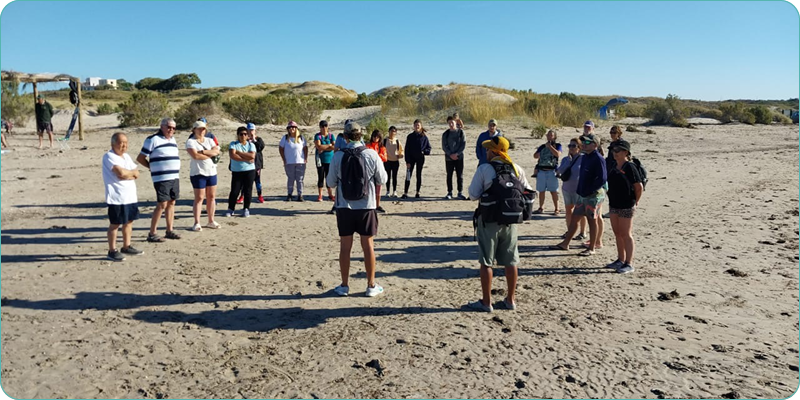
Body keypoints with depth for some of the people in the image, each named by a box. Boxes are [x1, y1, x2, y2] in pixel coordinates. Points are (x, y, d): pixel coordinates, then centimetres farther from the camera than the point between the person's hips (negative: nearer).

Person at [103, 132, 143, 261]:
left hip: (131, 196, 8)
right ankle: (112, 251, 8)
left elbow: (136, 174, 8)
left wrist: (127, 174, -11)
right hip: (116, 198, -8)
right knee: (115, 224, 0)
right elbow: (120, 173, -23)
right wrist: (132, 173, -4)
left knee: (129, 222, 14)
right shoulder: (109, 157, -10)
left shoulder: (126, 156, 16)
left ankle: (126, 247, 27)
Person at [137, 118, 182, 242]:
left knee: (171, 203, 11)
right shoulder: (153, 139, -6)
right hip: (161, 179, -8)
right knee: (162, 204, -9)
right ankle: (152, 234, -3)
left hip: (175, 177, 8)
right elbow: (140, 158, -6)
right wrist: (153, 167, -1)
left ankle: (170, 231, 19)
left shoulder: (173, 139, 17)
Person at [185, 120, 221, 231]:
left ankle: (211, 221, 17)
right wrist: (210, 154, -9)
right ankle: (197, 223, 0)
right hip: (198, 172, -5)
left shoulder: (209, 140, 13)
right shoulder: (190, 141, -3)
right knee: (199, 198, -5)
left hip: (212, 171, 6)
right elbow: (195, 155, -19)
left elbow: (217, 151, -4)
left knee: (212, 196, 8)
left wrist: (203, 152, -15)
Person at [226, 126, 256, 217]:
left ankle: (246, 209, 13)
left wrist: (238, 152, -10)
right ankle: (230, 209, 12)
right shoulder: (233, 144, 3)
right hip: (236, 171, -1)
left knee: (248, 191, 2)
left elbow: (252, 156, -12)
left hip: (249, 171, 1)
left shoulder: (251, 144, 6)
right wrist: (246, 159, -14)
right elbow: (232, 156, -14)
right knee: (234, 191, -1)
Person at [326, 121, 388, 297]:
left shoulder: (338, 156, -6)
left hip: (344, 207, 1)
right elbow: (382, 180, 0)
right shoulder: (372, 155, -8)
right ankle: (371, 286, 16)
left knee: (345, 246, 9)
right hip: (366, 206, 0)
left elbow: (331, 182, 2)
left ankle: (344, 286, 18)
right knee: (368, 245, 8)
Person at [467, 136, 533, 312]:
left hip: (489, 219, -4)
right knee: (510, 261, 13)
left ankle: (486, 302, 10)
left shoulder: (484, 169, -11)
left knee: (486, 262, 5)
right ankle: (511, 299, 22)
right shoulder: (517, 169, 1)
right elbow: (527, 192, 7)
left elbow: (473, 195, -10)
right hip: (510, 220, 4)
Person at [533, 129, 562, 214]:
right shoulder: (542, 146, 15)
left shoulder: (557, 145, 5)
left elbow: (558, 154, -13)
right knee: (541, 191, 9)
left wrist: (550, 146, -9)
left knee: (553, 191, -4)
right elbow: (535, 156, 10)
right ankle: (541, 208, 18)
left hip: (552, 171, -4)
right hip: (541, 171, 4)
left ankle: (556, 209, 2)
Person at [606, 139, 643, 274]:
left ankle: (629, 264, 6)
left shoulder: (629, 167, -14)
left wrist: (635, 202, -6)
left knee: (626, 235, -2)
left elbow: (639, 187, -13)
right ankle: (620, 260, 26)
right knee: (617, 233, 14)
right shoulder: (614, 166, 9)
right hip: (614, 205, 8)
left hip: (626, 206, -8)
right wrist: (611, 200, 13)